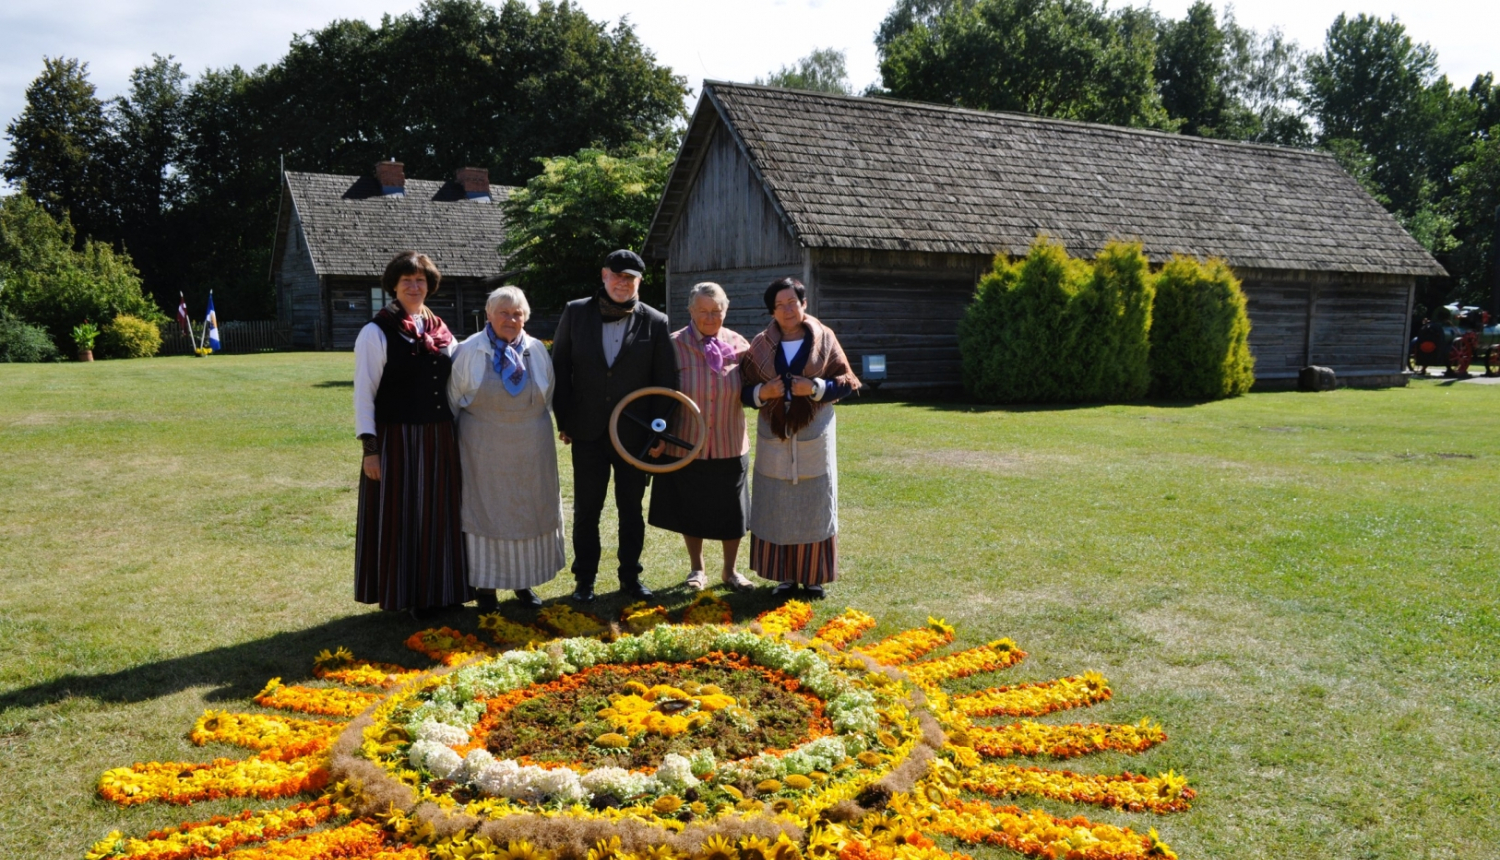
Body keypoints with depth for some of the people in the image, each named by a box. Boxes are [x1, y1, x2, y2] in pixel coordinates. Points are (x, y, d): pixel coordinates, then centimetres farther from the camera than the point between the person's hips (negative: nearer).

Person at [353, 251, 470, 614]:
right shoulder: (377, 332, -7)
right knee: (398, 519, 3)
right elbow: (363, 394, -9)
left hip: (439, 441, 6)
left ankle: (436, 592, 25)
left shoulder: (440, 332, 10)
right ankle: (400, 596, 16)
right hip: (397, 441, -5)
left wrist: (456, 434, 10)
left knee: (437, 517, 12)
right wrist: (370, 447, -15)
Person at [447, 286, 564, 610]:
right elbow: (453, 400, 1)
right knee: (485, 512, 4)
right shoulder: (469, 351, -6)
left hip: (530, 451, 3)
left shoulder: (537, 350, 2)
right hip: (485, 452, -3)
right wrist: (452, 438, 3)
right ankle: (485, 585, 15)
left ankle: (524, 583, 25)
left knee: (529, 513, 10)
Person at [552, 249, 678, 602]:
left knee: (631, 510, 10)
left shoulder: (655, 322, 0)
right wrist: (564, 419, -1)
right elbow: (560, 368, 4)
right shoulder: (575, 313, 2)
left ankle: (631, 577, 23)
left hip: (635, 435, 0)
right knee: (586, 510, 7)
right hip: (588, 432, 0)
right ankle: (585, 580, 19)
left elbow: (666, 381, 1)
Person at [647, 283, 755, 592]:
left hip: (729, 446, 1)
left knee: (731, 510, 10)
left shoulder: (739, 344, -1)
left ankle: (730, 571, 30)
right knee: (691, 509, 12)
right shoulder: (674, 345, -7)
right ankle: (696, 569, 32)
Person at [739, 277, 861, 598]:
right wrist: (763, 392, -14)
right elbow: (745, 390, 6)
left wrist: (815, 387, -15)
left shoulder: (824, 340, 2)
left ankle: (813, 576, 14)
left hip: (814, 439, -1)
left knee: (814, 508, 2)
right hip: (774, 439, 1)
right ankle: (785, 575, 14)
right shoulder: (761, 345, 6)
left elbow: (846, 383, 0)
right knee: (777, 508, 3)